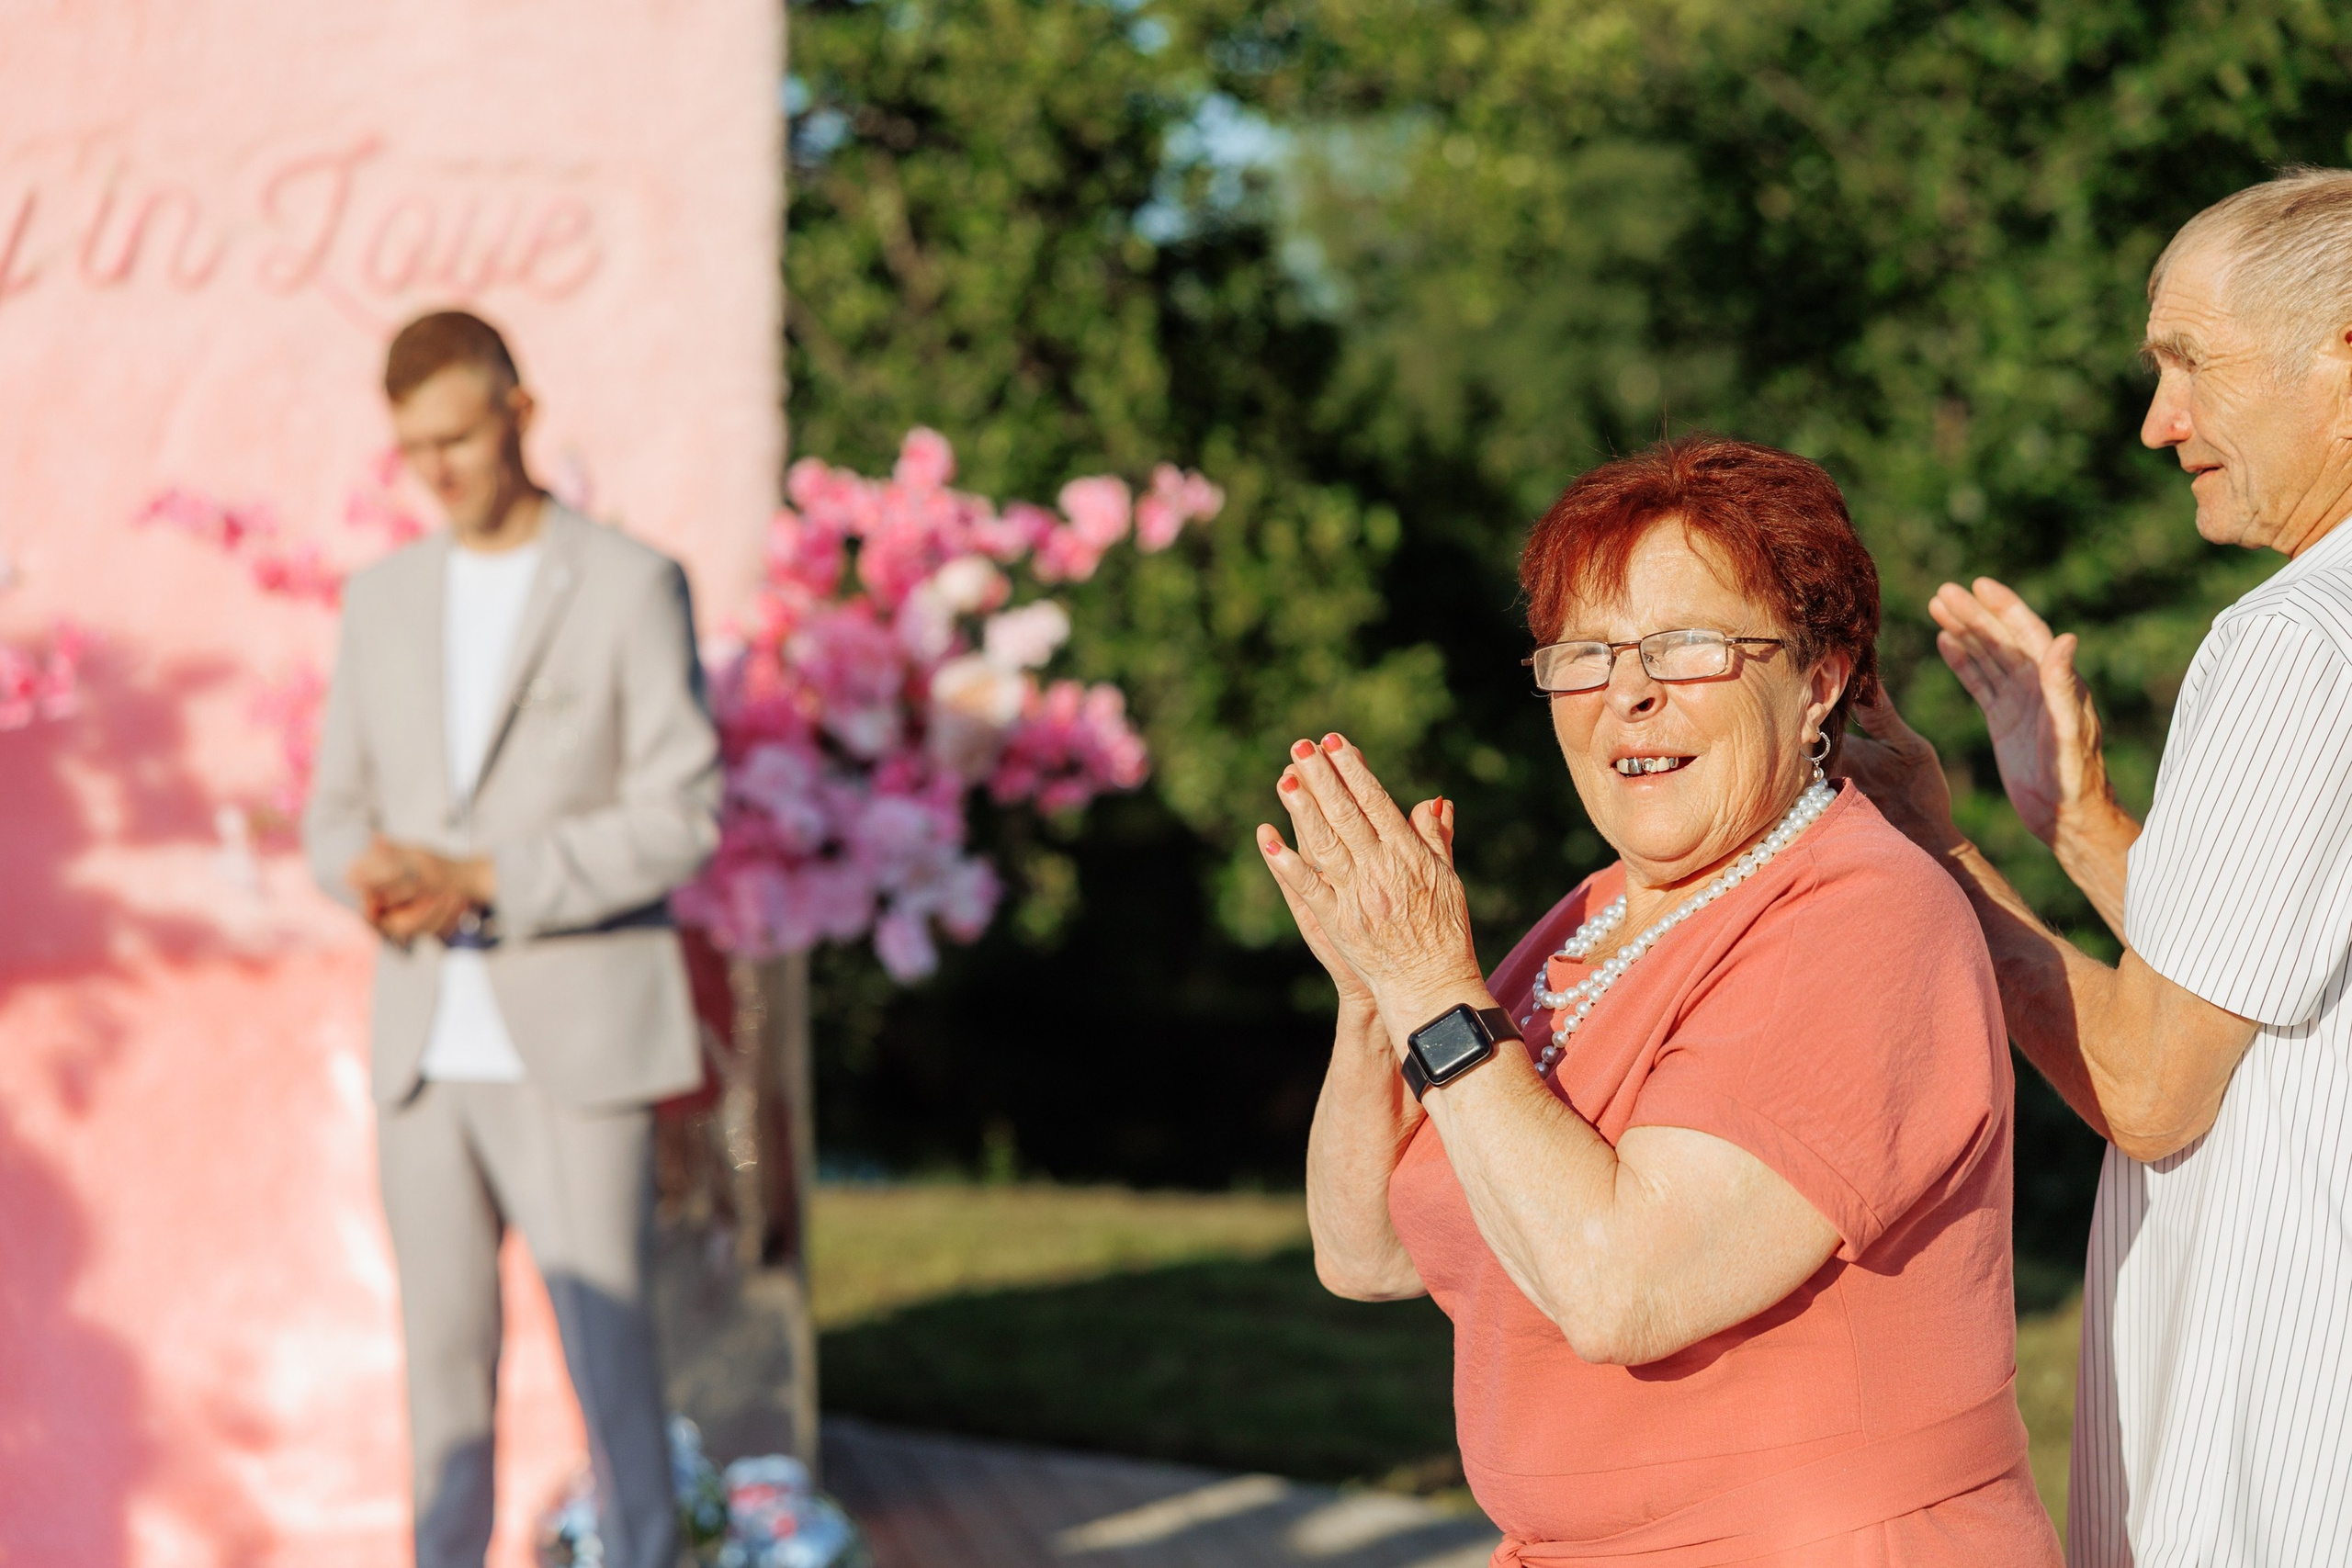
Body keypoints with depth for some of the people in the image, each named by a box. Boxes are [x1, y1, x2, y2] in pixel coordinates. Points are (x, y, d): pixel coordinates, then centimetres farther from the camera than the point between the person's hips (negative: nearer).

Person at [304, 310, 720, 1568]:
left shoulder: (633, 588, -4)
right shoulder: (384, 599, 11)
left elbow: (679, 819, -11)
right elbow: (339, 812, 13)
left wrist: (480, 883, -19)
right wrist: (373, 876, -12)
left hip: (577, 1047, -4)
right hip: (426, 1050, 5)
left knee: (605, 1350, -5)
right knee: (445, 1354, 7)